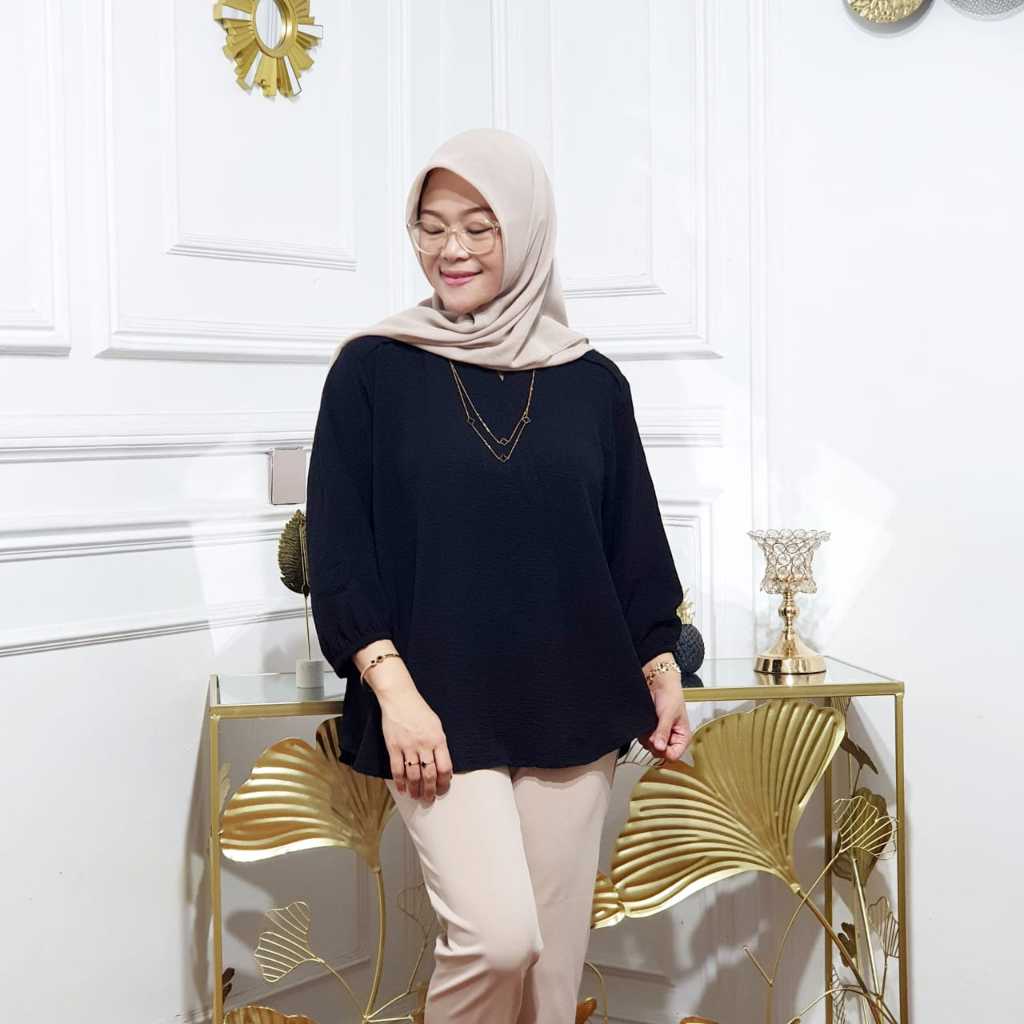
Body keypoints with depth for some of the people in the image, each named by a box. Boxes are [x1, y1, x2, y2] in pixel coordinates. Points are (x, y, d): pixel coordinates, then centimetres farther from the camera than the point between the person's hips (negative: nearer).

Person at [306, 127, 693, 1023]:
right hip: (437, 707, -3)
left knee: (553, 947, 7)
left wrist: (662, 673, 8)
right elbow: (337, 544, -3)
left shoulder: (592, 382, 7)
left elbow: (633, 544, 13)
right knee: (495, 933, -14)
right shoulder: (372, 369, 0)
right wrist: (393, 688, -12)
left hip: (571, 705, 3)